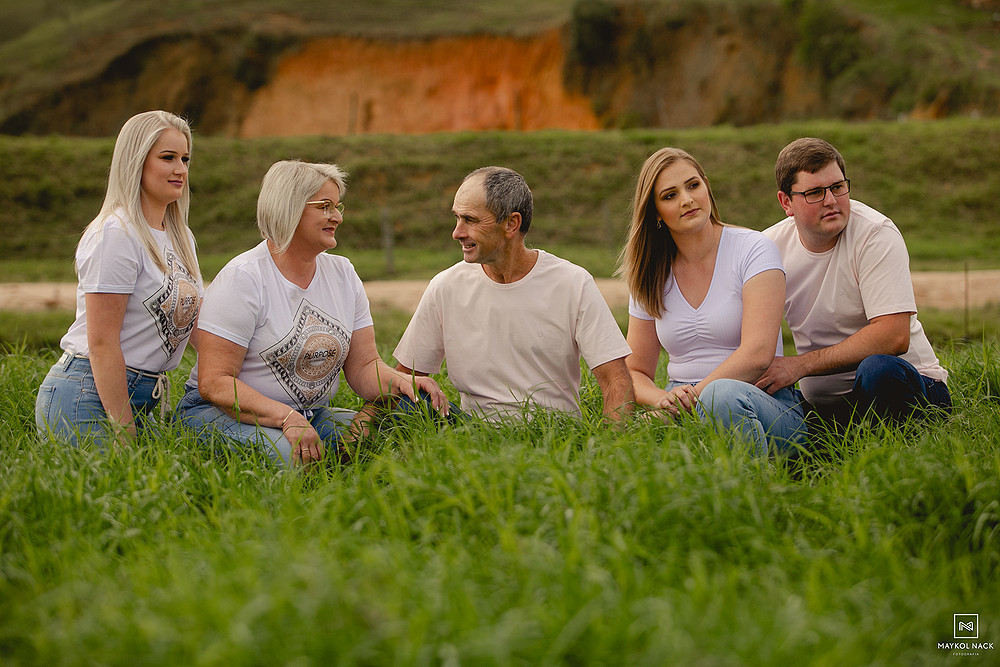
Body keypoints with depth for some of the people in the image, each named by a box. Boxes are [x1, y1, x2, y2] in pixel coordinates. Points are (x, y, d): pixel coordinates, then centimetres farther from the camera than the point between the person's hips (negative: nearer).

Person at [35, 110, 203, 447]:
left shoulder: (180, 237, 13)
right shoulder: (117, 234, -14)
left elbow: (197, 326, 15)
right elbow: (101, 342, -18)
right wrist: (125, 436, -19)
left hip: (140, 398, 9)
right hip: (89, 399, -8)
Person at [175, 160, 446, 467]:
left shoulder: (343, 273, 7)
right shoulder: (243, 278, -13)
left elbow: (363, 366, 5)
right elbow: (214, 383, -19)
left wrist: (401, 383, -18)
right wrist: (287, 417, -32)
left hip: (313, 415, 6)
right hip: (223, 415, -6)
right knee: (288, 453, -39)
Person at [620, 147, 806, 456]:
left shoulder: (752, 249, -1)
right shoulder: (650, 278, 12)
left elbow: (758, 354, -13)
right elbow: (635, 373, 14)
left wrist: (694, 395, -20)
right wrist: (663, 399, -10)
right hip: (686, 413, 2)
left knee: (723, 394, -40)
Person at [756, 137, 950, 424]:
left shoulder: (876, 234, -13)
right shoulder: (769, 247, 1)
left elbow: (894, 337, -22)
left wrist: (799, 364, -25)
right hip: (821, 403, 4)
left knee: (878, 369, -38)